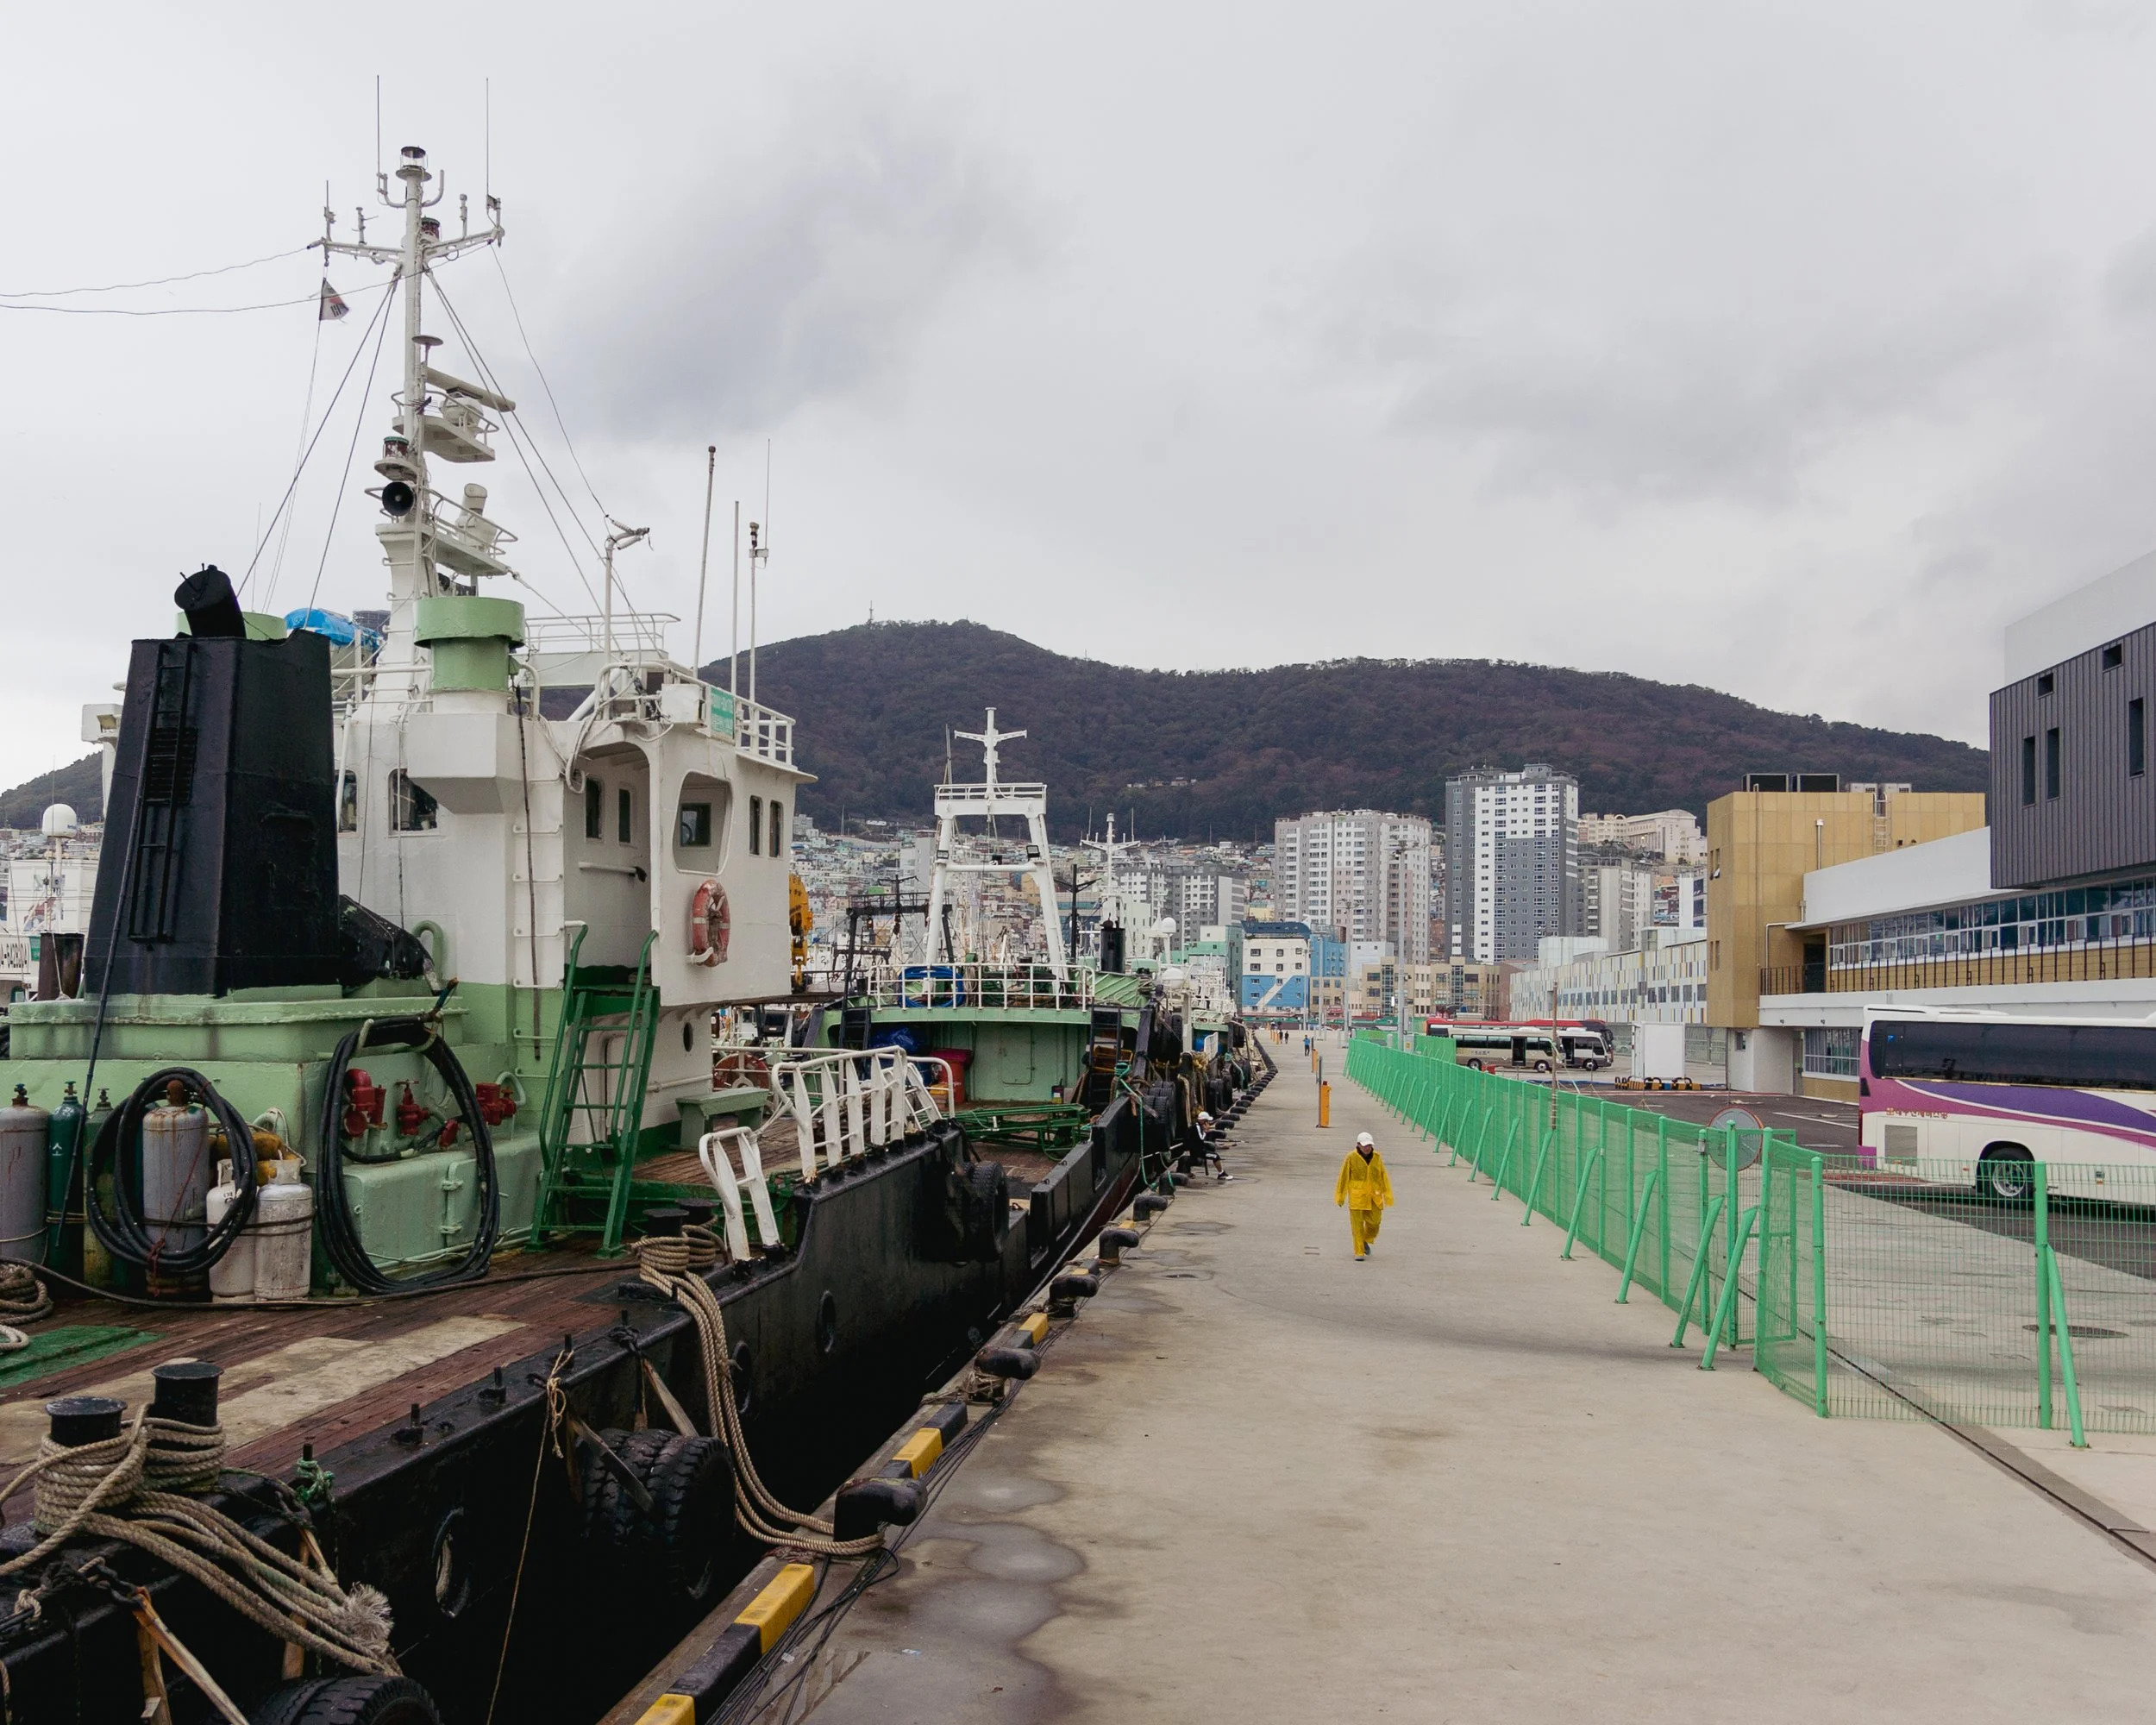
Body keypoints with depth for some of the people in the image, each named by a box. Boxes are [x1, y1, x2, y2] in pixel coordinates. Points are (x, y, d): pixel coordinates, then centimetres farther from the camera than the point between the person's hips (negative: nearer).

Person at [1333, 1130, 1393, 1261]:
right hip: (1356, 1197, -3)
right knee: (1357, 1225, -3)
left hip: (1374, 1197, 3)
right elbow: (1343, 1177, 1)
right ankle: (1359, 1252, 3)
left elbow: (1383, 1177, 10)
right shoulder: (1351, 1157, -4)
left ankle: (1366, 1241, 35)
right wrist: (1340, 1196, 2)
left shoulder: (1377, 1158, 6)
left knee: (1373, 1223, 6)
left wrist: (1387, 1195, 9)